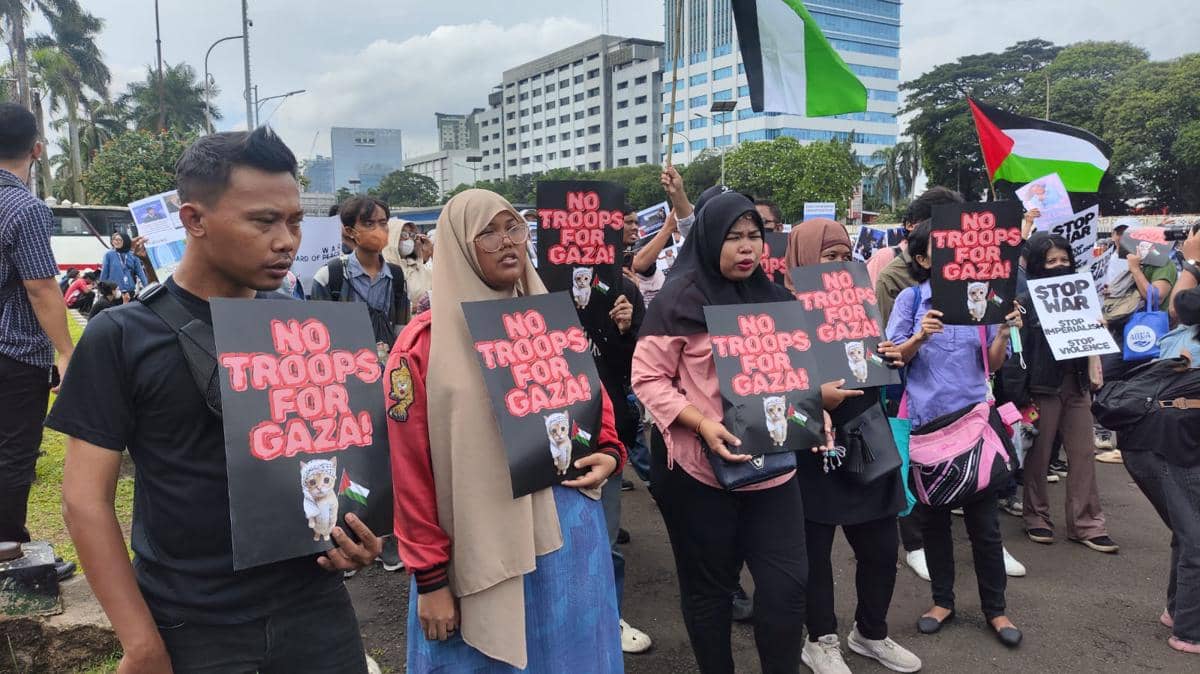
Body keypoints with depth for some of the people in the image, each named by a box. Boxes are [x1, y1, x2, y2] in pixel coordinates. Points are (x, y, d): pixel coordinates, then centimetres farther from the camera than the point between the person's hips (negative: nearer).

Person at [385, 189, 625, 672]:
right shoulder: (424, 344, -11)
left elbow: (595, 400, 17)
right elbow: (411, 473, -11)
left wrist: (609, 451, -3)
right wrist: (431, 580, -9)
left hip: (568, 532, 5)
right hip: (483, 548, -4)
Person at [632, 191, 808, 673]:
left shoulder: (772, 297, 10)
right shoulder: (680, 298, -8)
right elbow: (647, 378, -10)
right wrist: (702, 424, -22)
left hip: (771, 464, 5)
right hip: (699, 468, -4)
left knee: (786, 583, 4)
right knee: (709, 586, 12)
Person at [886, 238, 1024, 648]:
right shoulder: (910, 298, -1)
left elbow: (993, 363, 2)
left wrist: (1004, 330, -17)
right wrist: (920, 337, -24)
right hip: (926, 418, 0)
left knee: (984, 518, 5)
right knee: (932, 516, 10)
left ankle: (995, 608, 20)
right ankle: (943, 600, 26)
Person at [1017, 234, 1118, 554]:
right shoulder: (1026, 302, -4)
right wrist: (1021, 395, -17)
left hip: (1076, 384, 5)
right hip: (1042, 387, -5)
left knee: (1083, 455, 5)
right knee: (1038, 455, 5)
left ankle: (1086, 523, 12)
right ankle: (1036, 518, 19)